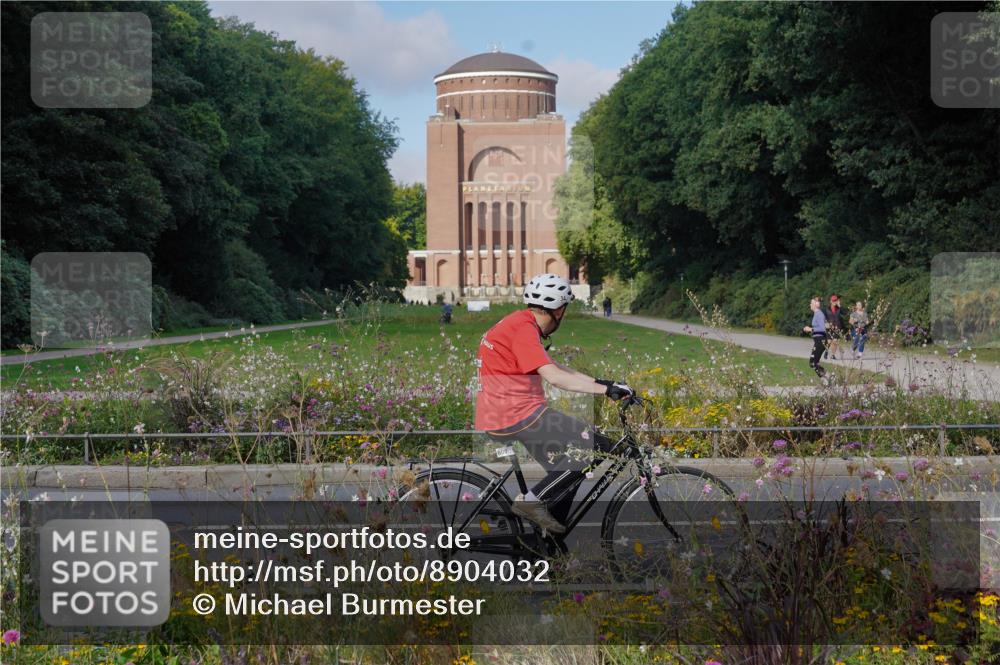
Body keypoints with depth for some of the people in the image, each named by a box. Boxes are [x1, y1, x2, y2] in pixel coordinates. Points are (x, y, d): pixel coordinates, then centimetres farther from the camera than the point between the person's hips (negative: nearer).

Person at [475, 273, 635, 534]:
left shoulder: (520, 324, 18)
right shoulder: (523, 328, -14)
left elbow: (556, 368, 18)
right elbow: (554, 376, -24)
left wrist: (601, 382, 11)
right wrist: (606, 389, -24)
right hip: (517, 415, -11)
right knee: (592, 444, -11)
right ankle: (532, 500, -9)